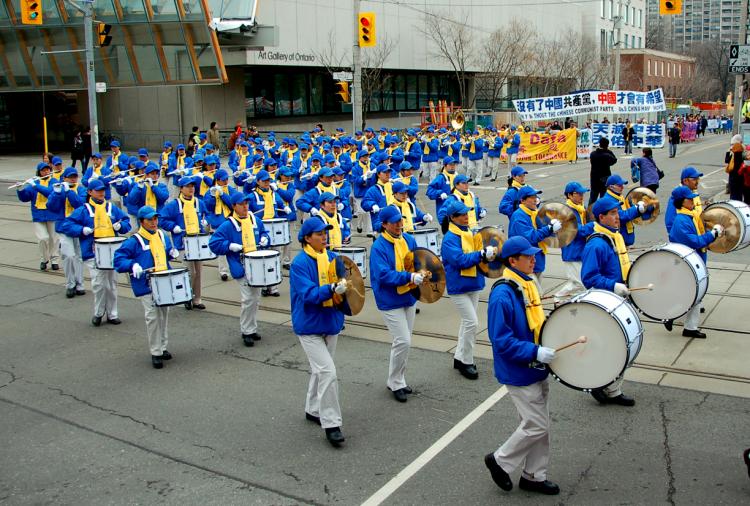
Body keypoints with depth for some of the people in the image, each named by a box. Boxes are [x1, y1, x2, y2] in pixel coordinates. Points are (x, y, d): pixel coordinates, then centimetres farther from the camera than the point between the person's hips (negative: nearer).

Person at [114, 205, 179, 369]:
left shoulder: (162, 235, 9)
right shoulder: (134, 241, -10)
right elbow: (119, 258, -10)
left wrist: (172, 253, 3)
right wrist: (132, 265, -27)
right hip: (146, 286, -6)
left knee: (164, 314, 13)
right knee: (152, 317, -8)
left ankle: (163, 347, 27)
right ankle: (155, 353, 2)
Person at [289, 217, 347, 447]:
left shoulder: (332, 258, 3)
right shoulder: (300, 263, -17)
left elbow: (342, 283, 13)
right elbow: (308, 294, -26)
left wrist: (343, 286, -10)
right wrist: (331, 289, -40)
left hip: (331, 323, 7)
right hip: (309, 326, -7)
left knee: (320, 370, 20)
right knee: (327, 372, -14)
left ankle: (313, 410, 38)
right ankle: (331, 424, -5)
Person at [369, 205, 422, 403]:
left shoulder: (408, 240, 4)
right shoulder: (379, 247, -17)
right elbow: (383, 275, -24)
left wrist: (421, 273, -7)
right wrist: (409, 277, -32)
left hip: (409, 297, 7)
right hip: (390, 302, -7)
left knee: (404, 341, 14)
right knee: (403, 341, -10)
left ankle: (397, 380, 30)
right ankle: (395, 383, 9)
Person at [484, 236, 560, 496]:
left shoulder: (527, 284, 5)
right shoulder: (502, 295, -24)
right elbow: (502, 341, -25)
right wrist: (536, 352, -28)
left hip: (536, 368, 9)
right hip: (519, 373, -9)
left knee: (541, 425, 16)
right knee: (536, 426, -2)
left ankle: (534, 476, 31)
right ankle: (500, 460, 19)